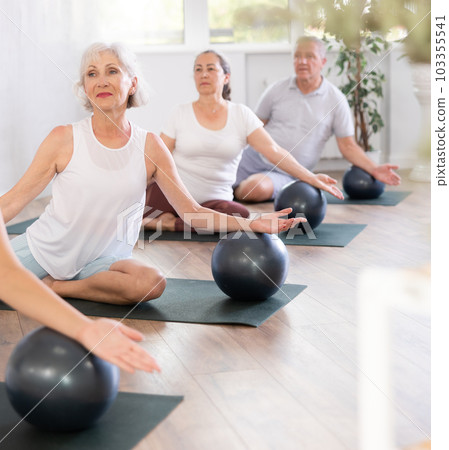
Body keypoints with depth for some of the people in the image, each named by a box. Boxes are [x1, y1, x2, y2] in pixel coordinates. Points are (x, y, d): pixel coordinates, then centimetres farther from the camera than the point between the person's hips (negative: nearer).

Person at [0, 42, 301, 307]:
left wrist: (250, 224, -15)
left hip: (99, 258, 2)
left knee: (151, 283, -31)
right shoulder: (64, 139, -9)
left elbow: (192, 212, -4)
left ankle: (54, 287, -10)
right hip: (41, 247, -2)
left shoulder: (150, 148, -4)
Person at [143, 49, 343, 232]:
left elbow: (274, 151, -2)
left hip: (213, 199, 3)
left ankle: (170, 223, -17)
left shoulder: (241, 115, 5)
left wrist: (311, 178, -11)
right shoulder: (181, 114, 3)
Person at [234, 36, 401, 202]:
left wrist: (374, 169, -8)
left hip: (285, 174, -2)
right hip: (254, 158, 2)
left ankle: (238, 190, -3)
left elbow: (348, 146, 4)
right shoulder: (276, 90, 7)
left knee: (256, 188, -33)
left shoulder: (336, 99, 2)